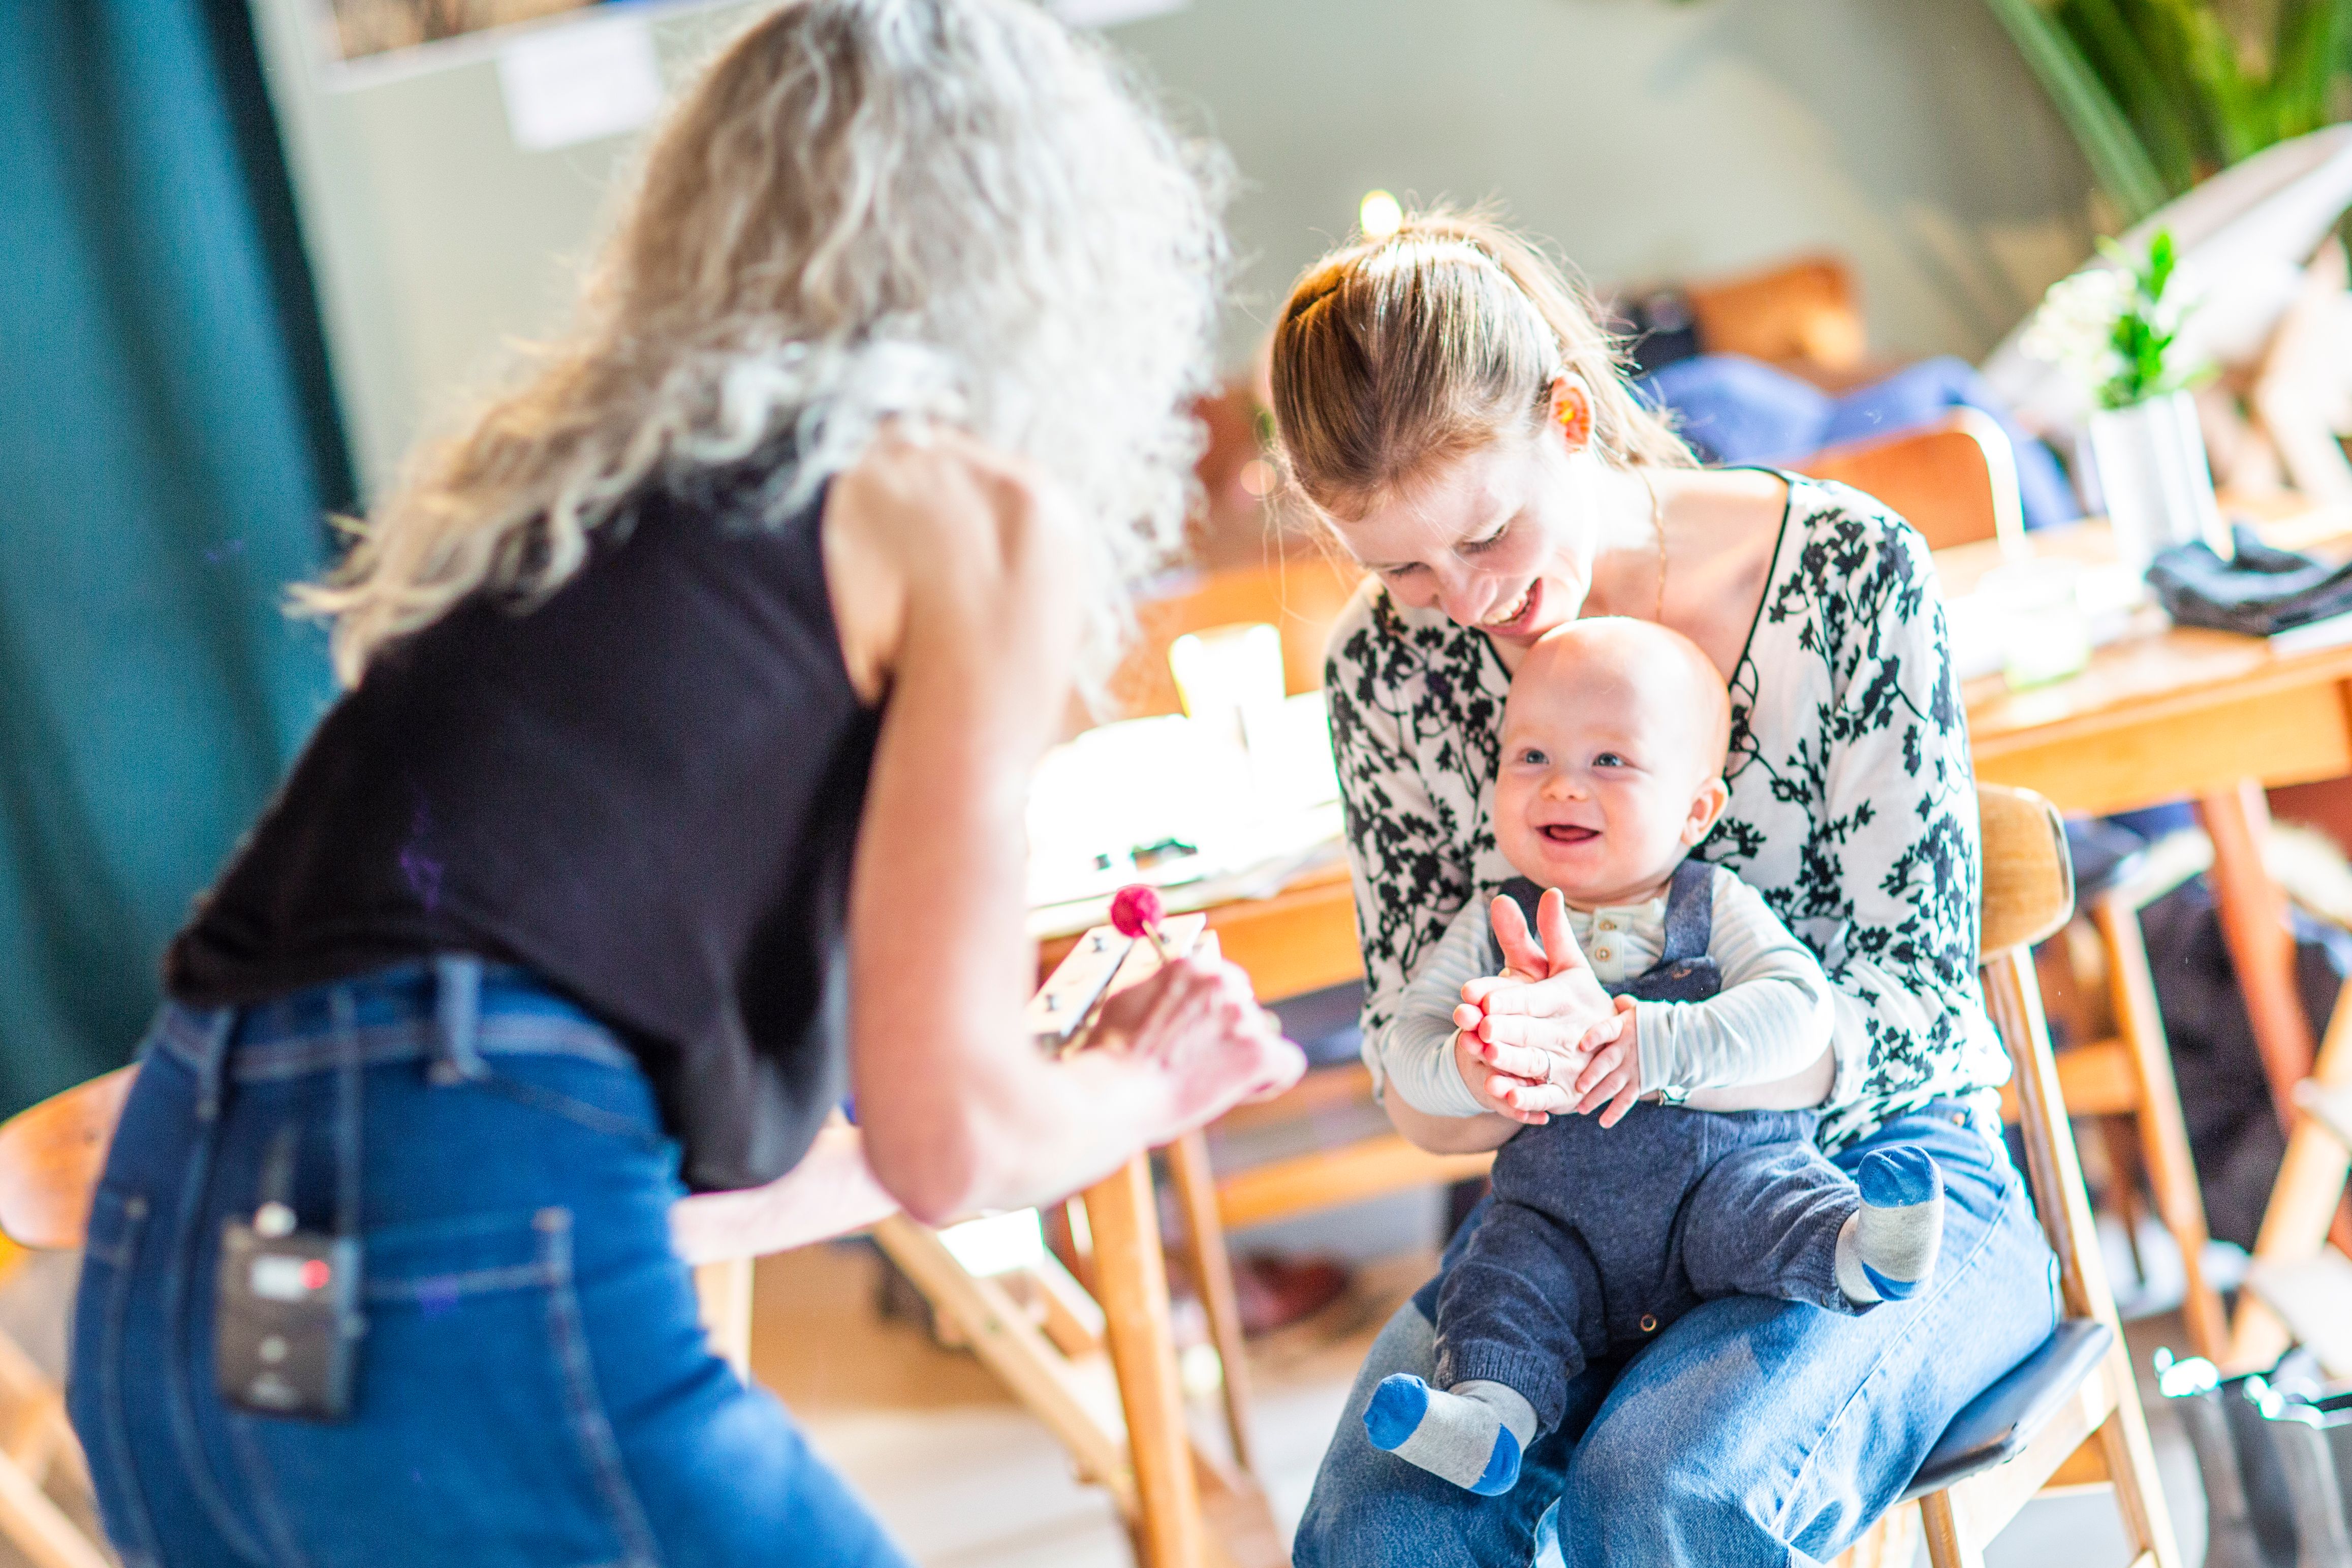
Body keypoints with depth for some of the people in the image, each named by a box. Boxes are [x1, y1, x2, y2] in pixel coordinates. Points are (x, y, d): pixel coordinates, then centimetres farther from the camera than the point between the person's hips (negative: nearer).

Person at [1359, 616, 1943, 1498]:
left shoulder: (1716, 908, 4)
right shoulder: (1489, 929, 10)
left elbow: (1797, 1006, -11)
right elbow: (1411, 1048, 6)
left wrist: (1658, 1046, -26)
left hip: (1723, 1170, -2)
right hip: (1561, 1221, 2)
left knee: (1768, 1209, -31)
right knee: (1502, 1279, -22)